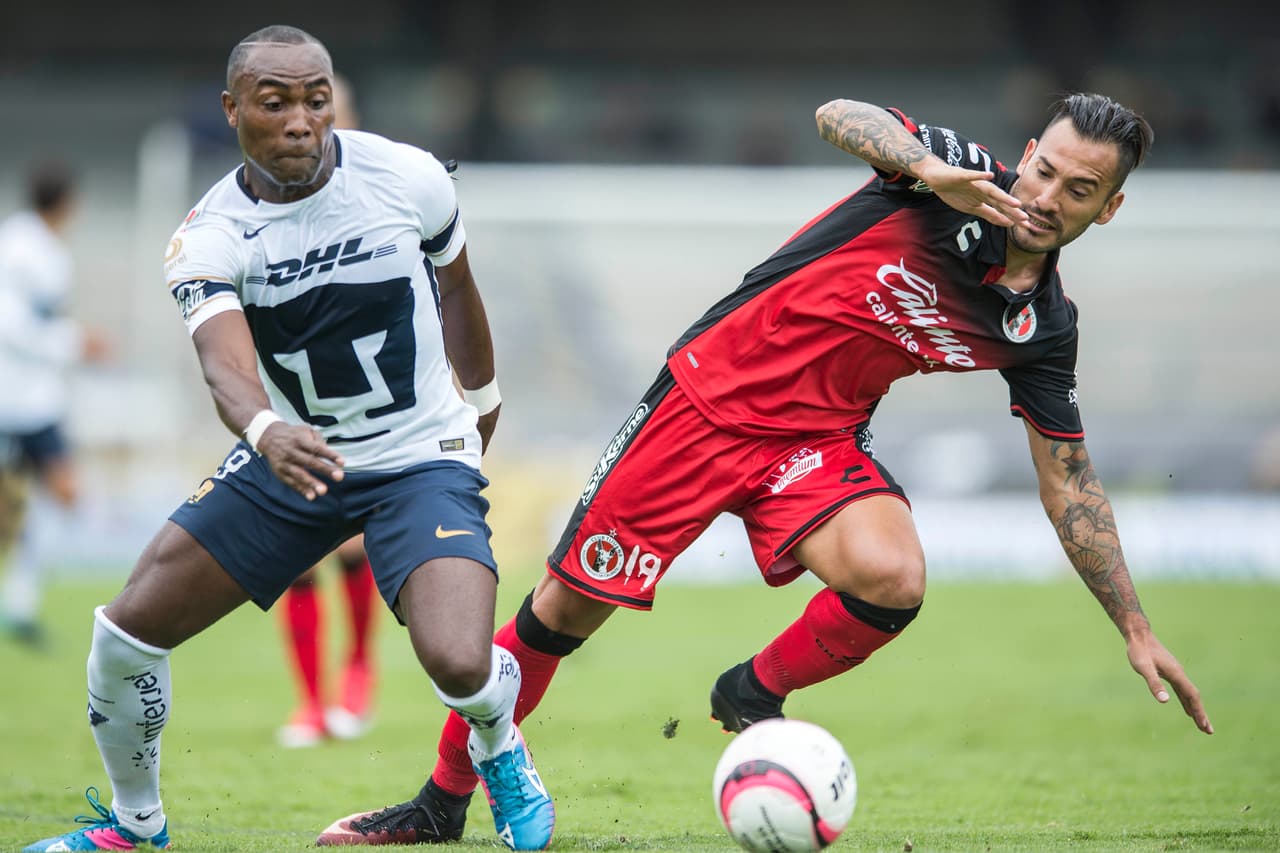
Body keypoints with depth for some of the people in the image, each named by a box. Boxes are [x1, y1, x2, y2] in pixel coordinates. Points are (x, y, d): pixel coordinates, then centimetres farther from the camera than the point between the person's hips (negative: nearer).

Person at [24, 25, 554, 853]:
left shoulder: (408, 178, -13)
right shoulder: (210, 239, -14)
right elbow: (226, 364, -33)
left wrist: (483, 399, 24)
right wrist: (267, 432, -56)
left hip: (421, 463, -2)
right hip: (288, 461, 2)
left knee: (460, 664, -26)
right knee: (126, 631, -5)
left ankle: (500, 749, 12)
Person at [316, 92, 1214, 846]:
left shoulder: (1041, 326, -2)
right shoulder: (962, 174, -14)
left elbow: (1070, 483, 6)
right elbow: (841, 116, -32)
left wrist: (1136, 627, 5)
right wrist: (930, 169, -50)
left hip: (818, 440, 3)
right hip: (710, 396, -3)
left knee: (893, 580, -27)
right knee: (564, 609, 0)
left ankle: (754, 694, 4)